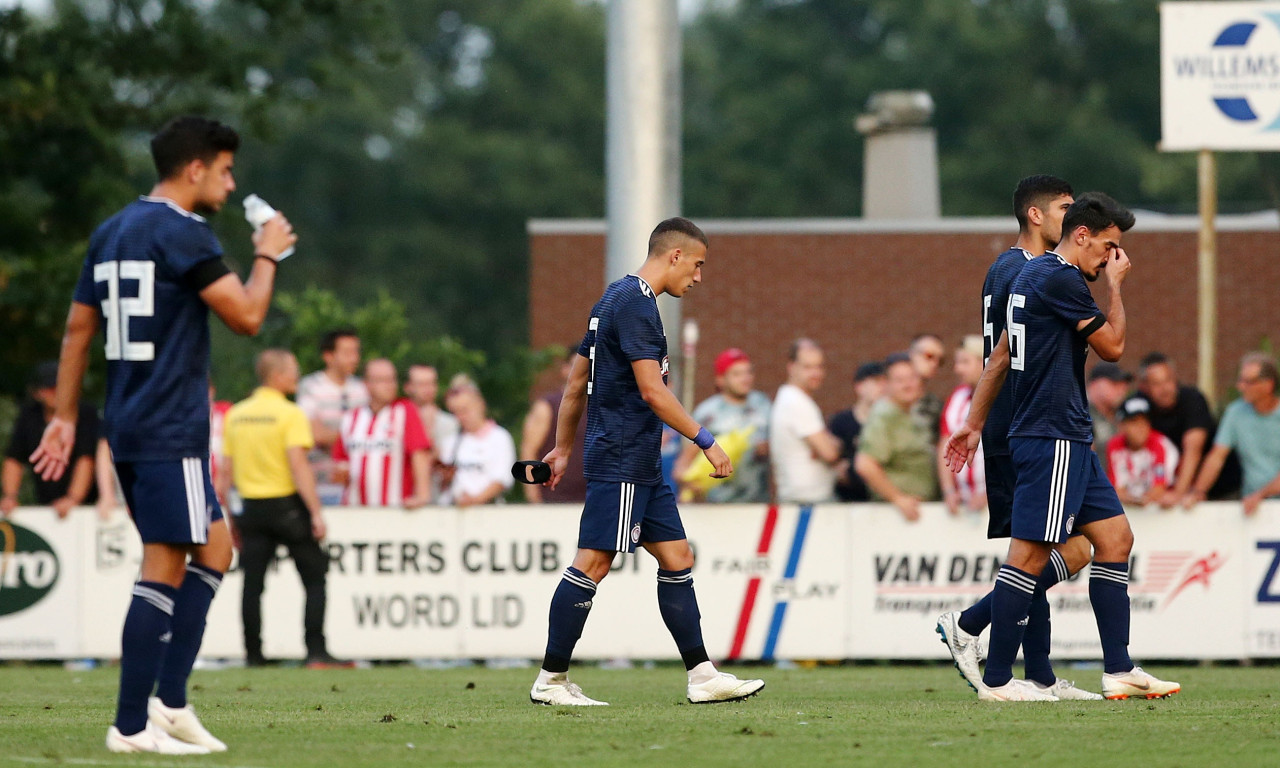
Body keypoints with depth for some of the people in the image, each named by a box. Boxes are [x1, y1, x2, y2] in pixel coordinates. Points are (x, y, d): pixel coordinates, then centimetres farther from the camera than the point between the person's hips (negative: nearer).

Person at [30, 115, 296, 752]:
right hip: (170, 431, -10)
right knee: (164, 569, -7)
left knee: (215, 547, 16)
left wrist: (65, 417, 20)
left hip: (126, 428, 10)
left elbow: (78, 328, 17)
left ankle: (170, 699, 10)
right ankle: (131, 725, -8)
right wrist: (267, 255, 4)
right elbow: (247, 316, -12)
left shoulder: (111, 233, 15)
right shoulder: (183, 234, -12)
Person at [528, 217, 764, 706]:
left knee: (677, 560, 8)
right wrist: (706, 442, -17)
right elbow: (652, 390, -21)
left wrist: (563, 449, 28)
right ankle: (551, 680, -5)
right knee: (592, 564, -8)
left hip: (642, 466, 11)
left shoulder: (617, 299, 17)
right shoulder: (634, 304, -14)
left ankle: (702, 676, 8)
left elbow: (577, 380, 23)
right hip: (620, 461, -11)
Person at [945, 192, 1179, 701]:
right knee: (1030, 554, -9)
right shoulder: (1060, 279, -13)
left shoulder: (1034, 276, 19)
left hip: (1067, 439, 11)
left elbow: (1000, 357, 22)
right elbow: (1112, 346, -8)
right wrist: (1115, 285, 4)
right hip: (1052, 437, -11)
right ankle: (997, 680, -7)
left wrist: (974, 424, 25)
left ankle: (1118, 670, 9)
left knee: (1115, 539, 9)